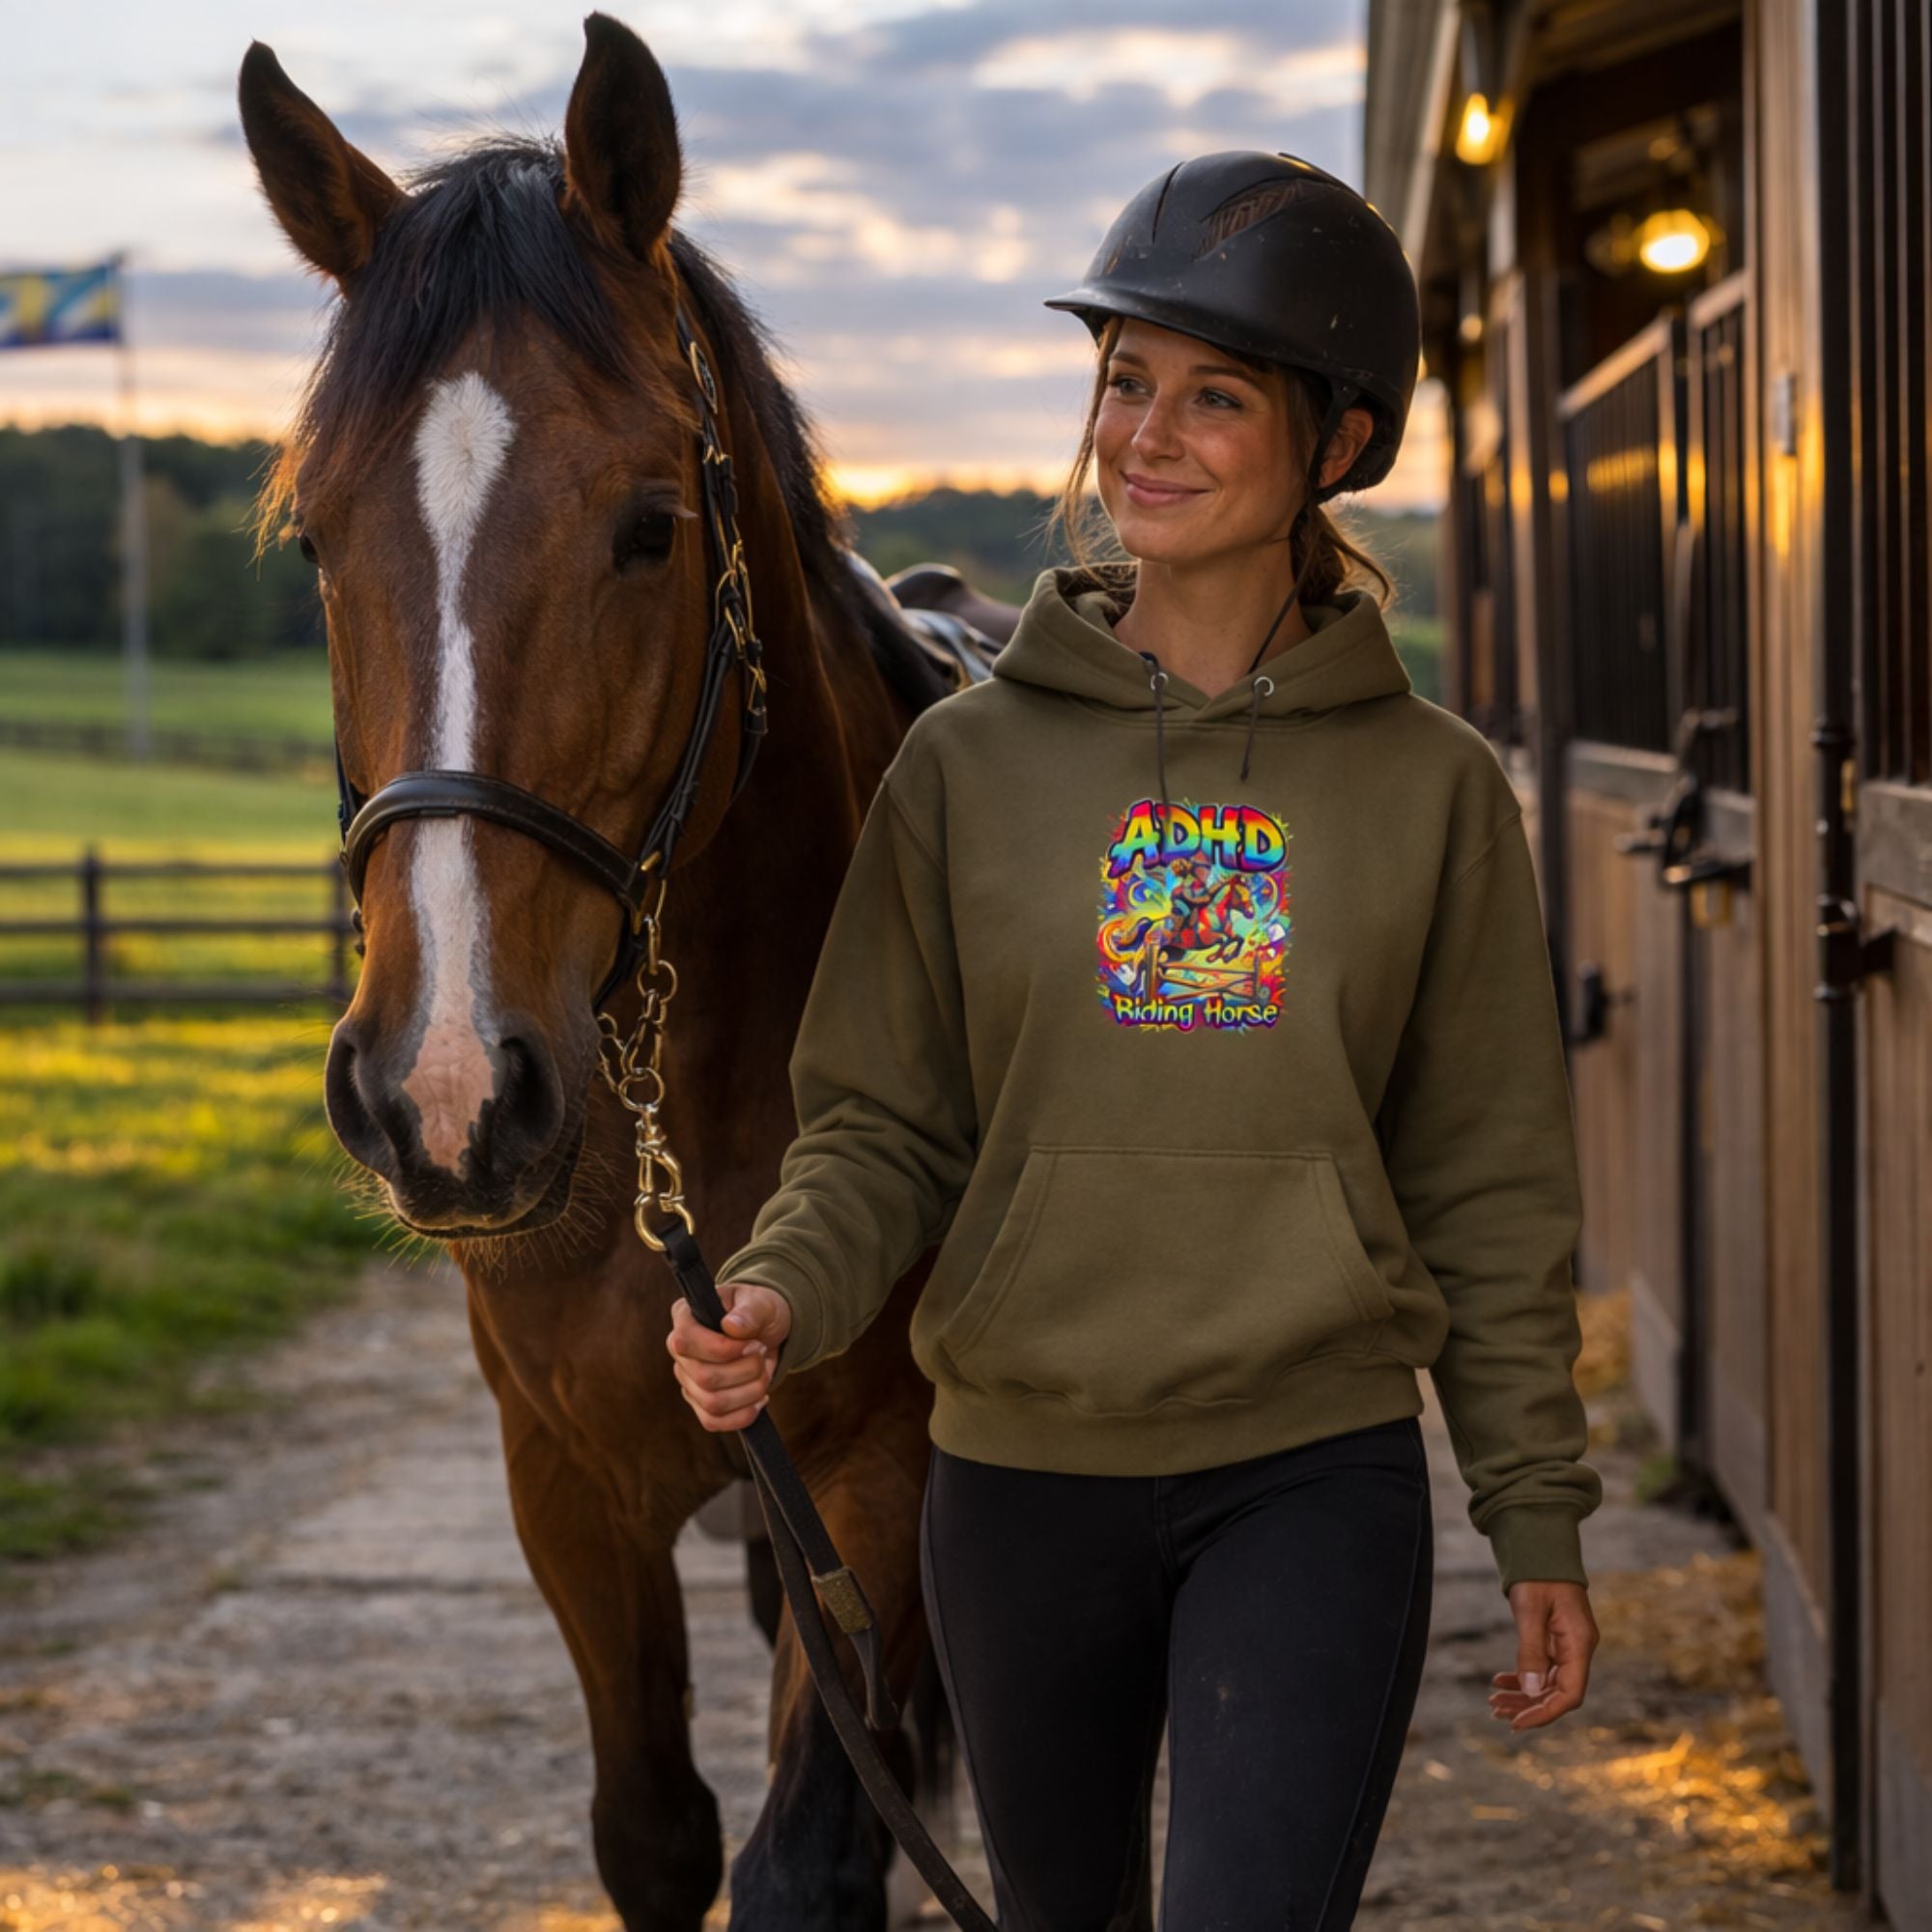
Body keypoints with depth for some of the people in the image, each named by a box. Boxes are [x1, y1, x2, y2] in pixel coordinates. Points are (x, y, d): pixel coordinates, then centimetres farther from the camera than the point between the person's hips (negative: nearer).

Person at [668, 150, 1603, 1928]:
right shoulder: (971, 763, 0)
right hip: (1023, 1478, 2)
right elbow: (883, 1120, 2)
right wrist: (781, 1295, -18)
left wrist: (1540, 1514, 3)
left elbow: (1489, 1180, 4)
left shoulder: (1434, 789, 0)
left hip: (1316, 1480, -2)